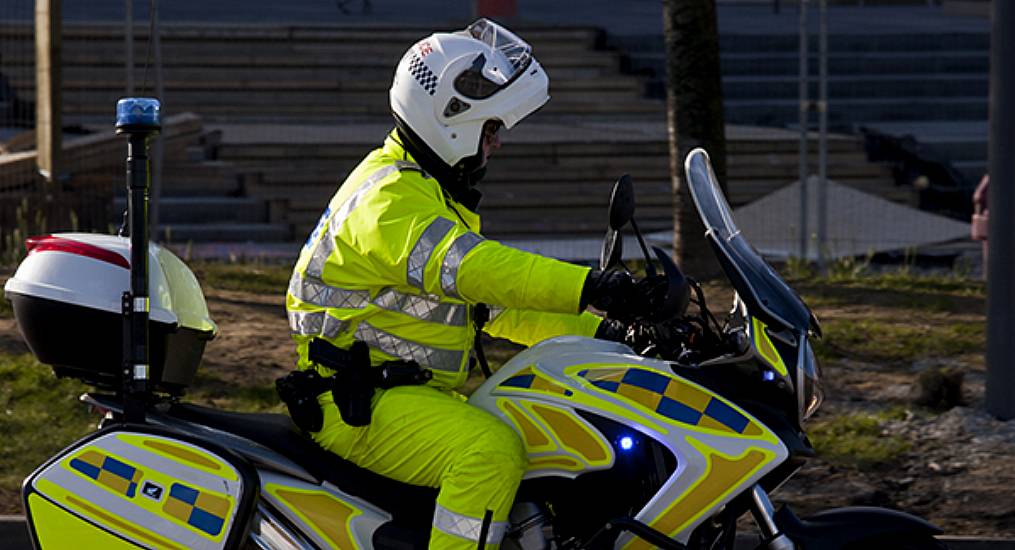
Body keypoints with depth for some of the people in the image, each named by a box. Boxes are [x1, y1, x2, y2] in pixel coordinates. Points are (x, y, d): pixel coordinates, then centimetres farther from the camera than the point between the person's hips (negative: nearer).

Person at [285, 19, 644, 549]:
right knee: (492, 450, -31)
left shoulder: (439, 195, 19)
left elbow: (498, 304, 20)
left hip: (417, 393, 11)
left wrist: (597, 331, 8)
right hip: (360, 406, -11)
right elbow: (467, 267, -33)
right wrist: (586, 287, -40)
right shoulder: (389, 199, -16)